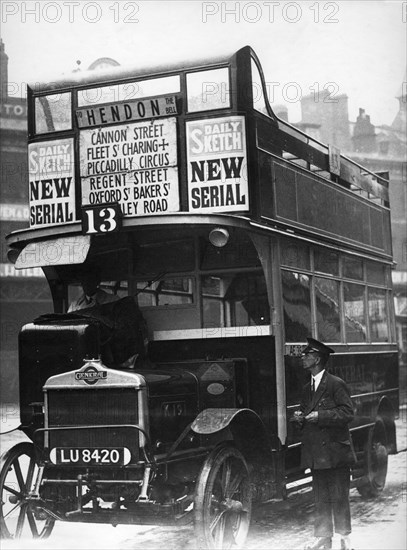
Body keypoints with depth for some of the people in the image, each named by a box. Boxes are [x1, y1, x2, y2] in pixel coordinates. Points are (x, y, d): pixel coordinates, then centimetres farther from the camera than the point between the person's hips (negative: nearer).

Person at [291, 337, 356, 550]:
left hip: (335, 450, -6)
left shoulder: (336, 384, -7)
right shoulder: (307, 388, 16)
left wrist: (320, 415, -18)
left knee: (339, 496, 1)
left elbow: (348, 413, -13)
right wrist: (301, 418, 2)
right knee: (320, 498, 9)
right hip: (315, 452, 6)